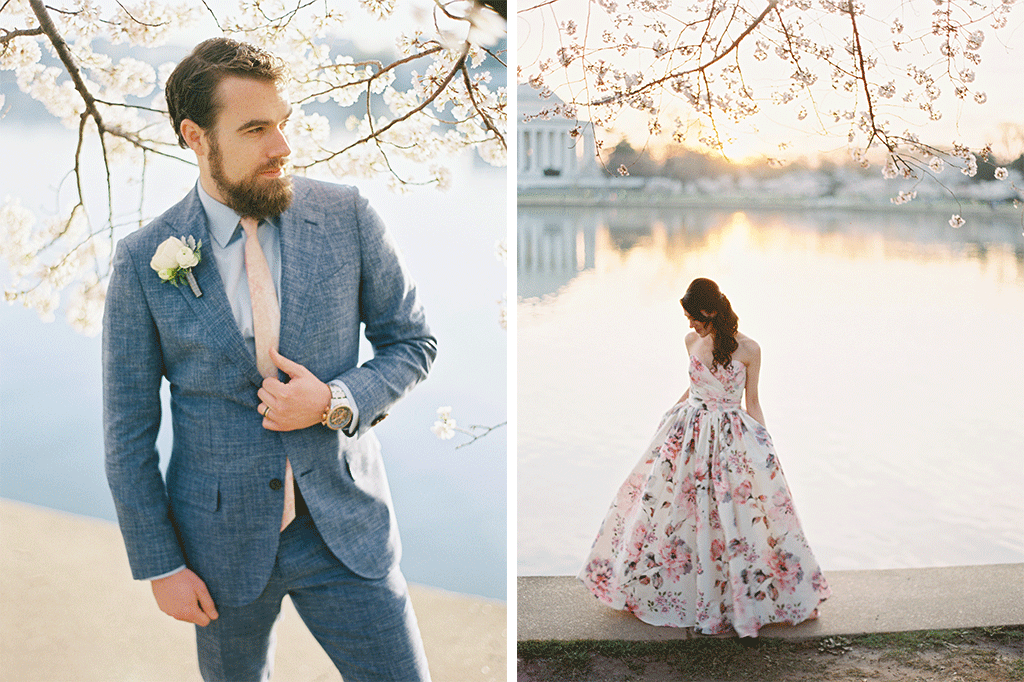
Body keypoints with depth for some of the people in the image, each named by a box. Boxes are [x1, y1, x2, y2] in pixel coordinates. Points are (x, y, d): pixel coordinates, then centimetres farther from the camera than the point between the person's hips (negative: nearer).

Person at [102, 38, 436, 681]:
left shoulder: (346, 217, -8)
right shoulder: (145, 260, -8)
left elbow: (413, 342, 1)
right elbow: (128, 428, -2)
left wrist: (336, 402, -17)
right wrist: (160, 564, -2)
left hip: (344, 525, 0)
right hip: (223, 541, 1)